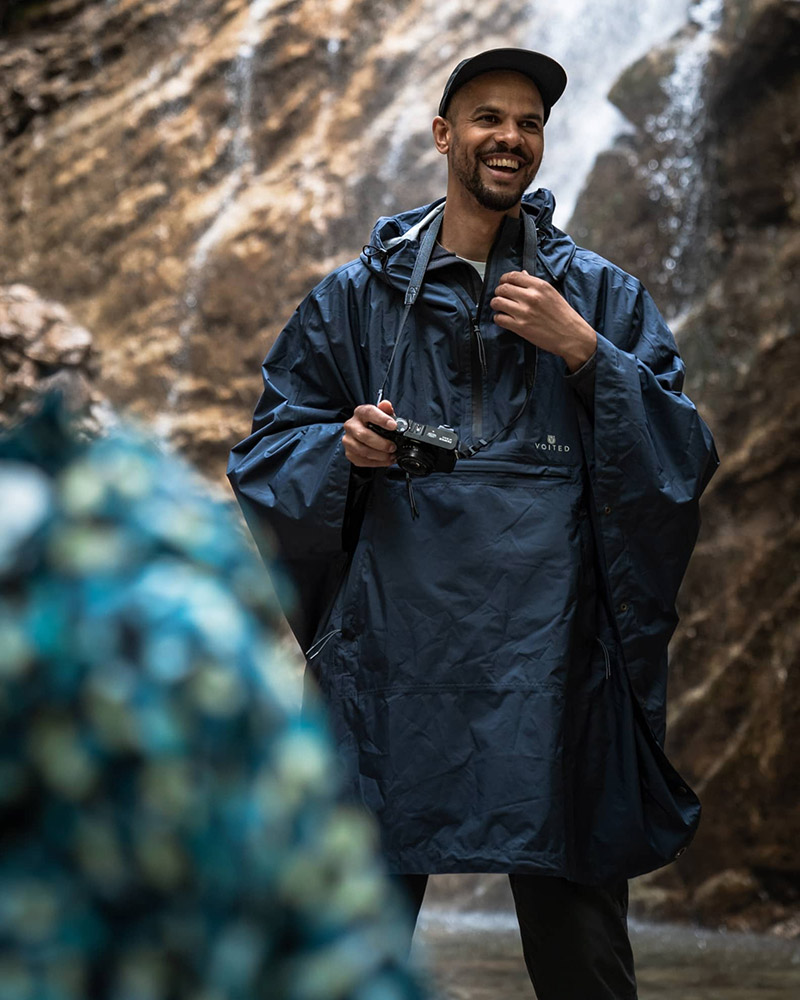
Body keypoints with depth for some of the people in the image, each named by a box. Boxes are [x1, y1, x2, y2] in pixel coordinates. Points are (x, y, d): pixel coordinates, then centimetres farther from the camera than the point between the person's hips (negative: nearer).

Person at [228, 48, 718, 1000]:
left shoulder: (602, 295, 10)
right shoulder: (358, 296, 11)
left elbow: (686, 458, 4)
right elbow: (268, 448, 13)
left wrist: (585, 353, -8)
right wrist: (344, 447, -9)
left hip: (550, 657, 0)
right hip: (396, 657, 1)